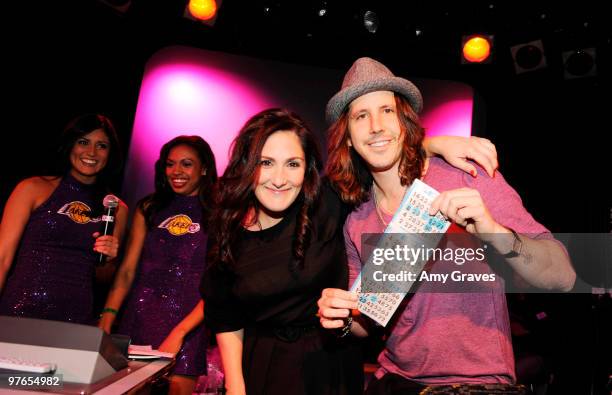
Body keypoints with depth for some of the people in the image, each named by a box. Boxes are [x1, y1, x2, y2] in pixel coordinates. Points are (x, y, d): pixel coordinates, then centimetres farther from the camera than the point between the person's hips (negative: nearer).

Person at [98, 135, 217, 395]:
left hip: (187, 328, -3)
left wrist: (178, 333, -14)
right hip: (137, 322, 3)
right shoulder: (149, 209, 9)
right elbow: (127, 269, 5)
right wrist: (108, 316, -8)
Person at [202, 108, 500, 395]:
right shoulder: (228, 233, -11)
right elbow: (227, 323, -2)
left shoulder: (326, 203, -17)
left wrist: (439, 144, -23)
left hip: (330, 362, -1)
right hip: (262, 367, 1)